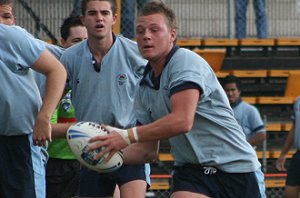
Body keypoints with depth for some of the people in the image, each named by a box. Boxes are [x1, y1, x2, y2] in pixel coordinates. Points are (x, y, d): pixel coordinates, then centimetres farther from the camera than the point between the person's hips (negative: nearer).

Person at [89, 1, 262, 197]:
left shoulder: (186, 61, -15)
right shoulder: (145, 87, 8)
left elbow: (182, 121, -29)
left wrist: (127, 136, -28)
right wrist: (114, 155, -7)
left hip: (233, 165, -5)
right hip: (192, 169, 5)